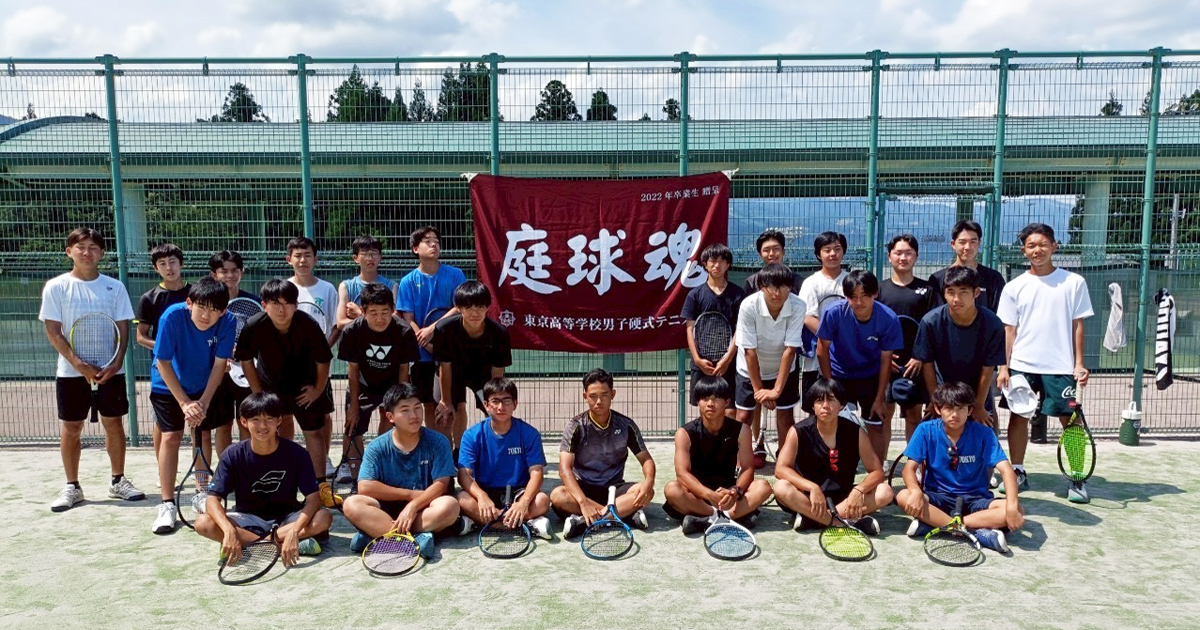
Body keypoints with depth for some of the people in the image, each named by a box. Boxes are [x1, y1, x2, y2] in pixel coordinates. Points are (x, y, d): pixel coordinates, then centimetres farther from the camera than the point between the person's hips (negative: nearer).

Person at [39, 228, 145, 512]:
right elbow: (53, 332, -5)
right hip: (71, 371, -1)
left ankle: (118, 481, 19)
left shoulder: (115, 287, 2)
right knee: (71, 427, 5)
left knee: (114, 423, 7)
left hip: (110, 370, 1)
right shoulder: (56, 287, -2)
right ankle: (72, 486, 17)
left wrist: (117, 363, -11)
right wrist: (79, 364, -15)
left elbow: (123, 328, 3)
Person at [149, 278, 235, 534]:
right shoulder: (172, 316, -30)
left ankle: (202, 494, 23)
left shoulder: (228, 322, -25)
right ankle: (167, 505, -4)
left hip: (204, 387, 2)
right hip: (168, 385, -2)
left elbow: (219, 364, -18)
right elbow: (163, 362, -23)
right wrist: (184, 403, -25)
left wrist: (203, 403, -23)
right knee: (171, 436, -9)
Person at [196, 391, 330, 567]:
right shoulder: (234, 455, -11)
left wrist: (294, 532, -35)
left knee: (324, 517, -29)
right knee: (203, 523, -26)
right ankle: (279, 545, -27)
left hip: (286, 519, -1)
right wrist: (229, 531, -36)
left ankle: (248, 543, -25)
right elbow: (213, 499, -17)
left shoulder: (295, 453, -14)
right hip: (248, 520, 1)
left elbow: (313, 498, -19)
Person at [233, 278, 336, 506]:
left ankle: (321, 485, 7)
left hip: (305, 386, -1)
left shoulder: (308, 326, -30)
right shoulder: (254, 327, -27)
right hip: (272, 386, 1)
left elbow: (323, 361, -14)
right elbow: (246, 361, -10)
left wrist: (318, 390, -9)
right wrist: (259, 393, -6)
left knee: (314, 431, -1)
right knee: (284, 424, 13)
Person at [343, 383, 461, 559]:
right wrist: (410, 494, -13)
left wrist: (412, 506, -25)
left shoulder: (437, 442, -2)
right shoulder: (377, 447, -1)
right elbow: (365, 487, -11)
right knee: (352, 504, -25)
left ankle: (376, 533, -29)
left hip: (422, 510, -1)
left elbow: (441, 485, -10)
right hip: (388, 510, 1)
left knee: (449, 505, -32)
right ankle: (417, 538, -36)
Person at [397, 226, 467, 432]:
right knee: (429, 405, 9)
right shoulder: (408, 281, 1)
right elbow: (408, 319, -3)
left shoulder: (454, 274, 0)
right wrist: (428, 345, -14)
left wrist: (433, 328, -16)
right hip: (423, 353, 1)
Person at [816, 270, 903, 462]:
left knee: (876, 427, 5)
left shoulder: (888, 319, -23)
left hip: (871, 377, 1)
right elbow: (822, 350, -13)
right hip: (839, 376, -1)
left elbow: (886, 360, -13)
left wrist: (879, 398, -8)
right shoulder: (834, 313, -27)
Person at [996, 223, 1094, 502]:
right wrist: (1004, 367, -1)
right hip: (1022, 365, 2)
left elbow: (1078, 325, 3)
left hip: (1061, 367, -1)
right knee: (1018, 416, 6)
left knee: (1071, 419, -1)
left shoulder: (1074, 282, 1)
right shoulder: (1014, 287, 4)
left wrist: (1079, 363, -2)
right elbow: (1009, 330, 5)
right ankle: (1018, 472, 19)